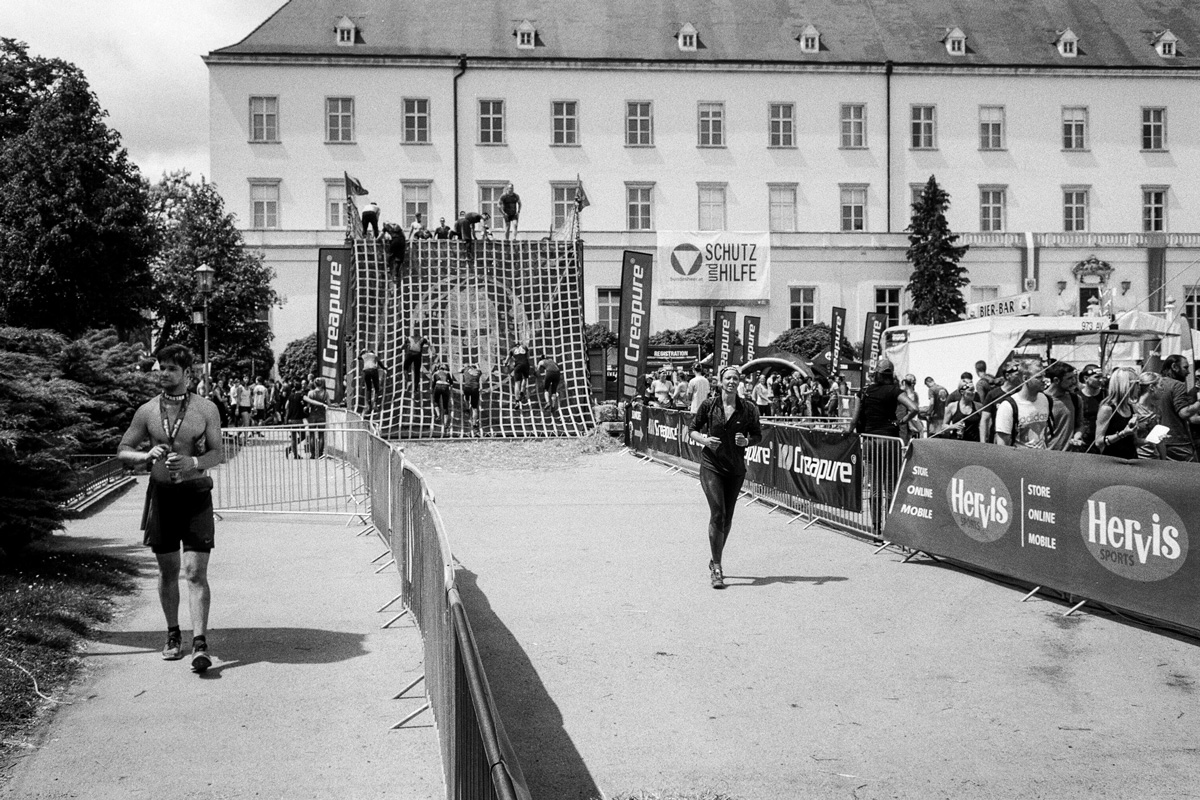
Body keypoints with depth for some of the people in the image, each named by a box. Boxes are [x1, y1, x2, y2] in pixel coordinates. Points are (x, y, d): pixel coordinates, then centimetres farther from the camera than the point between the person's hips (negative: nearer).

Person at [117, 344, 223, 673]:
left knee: (196, 572, -10)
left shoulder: (206, 409, 0)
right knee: (167, 571, 10)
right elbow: (122, 452, 8)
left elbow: (216, 453, 1)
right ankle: (173, 635, 27)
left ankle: (200, 644, -13)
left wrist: (193, 463, -19)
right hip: (161, 495, 2)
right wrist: (146, 455, -13)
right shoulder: (147, 411, 5)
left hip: (196, 495, -2)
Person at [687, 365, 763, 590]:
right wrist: (705, 440, -16)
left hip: (736, 468, 3)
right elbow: (692, 429, 4)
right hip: (711, 465, -3)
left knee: (727, 518, 10)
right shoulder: (709, 405, -3)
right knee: (717, 513, -15)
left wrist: (747, 441, -13)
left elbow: (758, 435, 9)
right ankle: (716, 567, -9)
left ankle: (715, 561, 31)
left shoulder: (747, 409, 0)